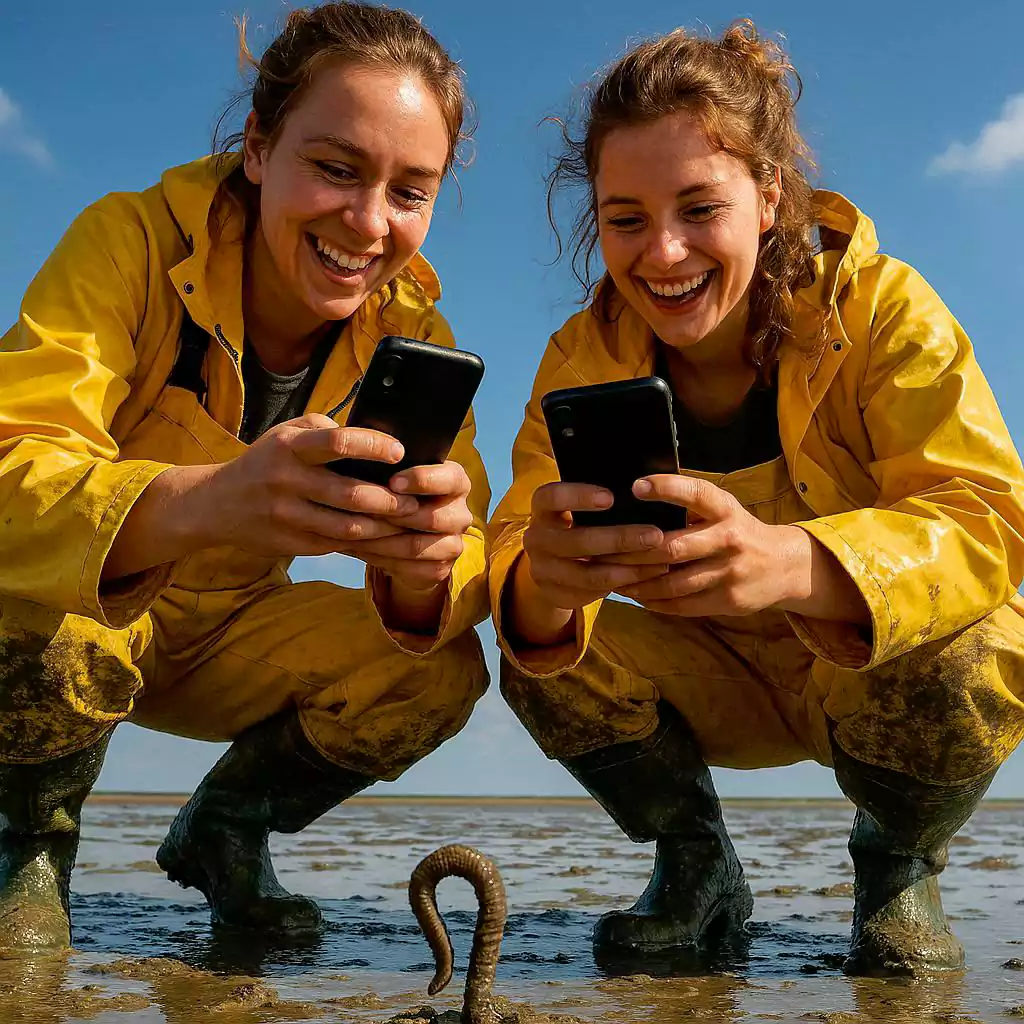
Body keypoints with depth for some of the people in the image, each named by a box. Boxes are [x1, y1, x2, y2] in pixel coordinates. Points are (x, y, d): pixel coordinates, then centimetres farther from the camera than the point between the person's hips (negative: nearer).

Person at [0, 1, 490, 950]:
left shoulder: (410, 332, -12)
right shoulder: (134, 240, -25)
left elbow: (457, 578, -19)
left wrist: (425, 565, -46)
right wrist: (211, 502, -59)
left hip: (222, 635, 4)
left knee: (438, 673, -17)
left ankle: (222, 831, 11)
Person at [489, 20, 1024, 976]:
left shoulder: (881, 309, -21)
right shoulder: (581, 358, -13)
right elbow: (515, 548, -24)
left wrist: (792, 564, -54)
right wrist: (540, 584, -52)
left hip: (887, 680, -2)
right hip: (714, 691, 2)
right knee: (546, 657, -23)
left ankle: (899, 867, 2)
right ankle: (697, 870, 6)